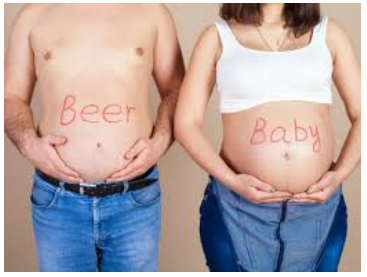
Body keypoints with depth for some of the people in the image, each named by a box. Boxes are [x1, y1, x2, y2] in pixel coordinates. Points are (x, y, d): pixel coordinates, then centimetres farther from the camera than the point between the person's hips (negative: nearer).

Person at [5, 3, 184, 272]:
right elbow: (12, 98, 11)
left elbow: (175, 90, 10)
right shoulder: (34, 14, 6)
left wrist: (159, 143, -7)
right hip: (58, 201, 0)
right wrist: (29, 143, -8)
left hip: (135, 199, 0)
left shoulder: (151, 10, 5)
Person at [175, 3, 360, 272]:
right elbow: (186, 122, -2)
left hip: (318, 206, 2)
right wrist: (232, 180, -12)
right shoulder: (218, 36, 2)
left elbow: (359, 115, 8)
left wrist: (340, 173, -7)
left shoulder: (328, 34, 7)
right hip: (238, 206, -1)